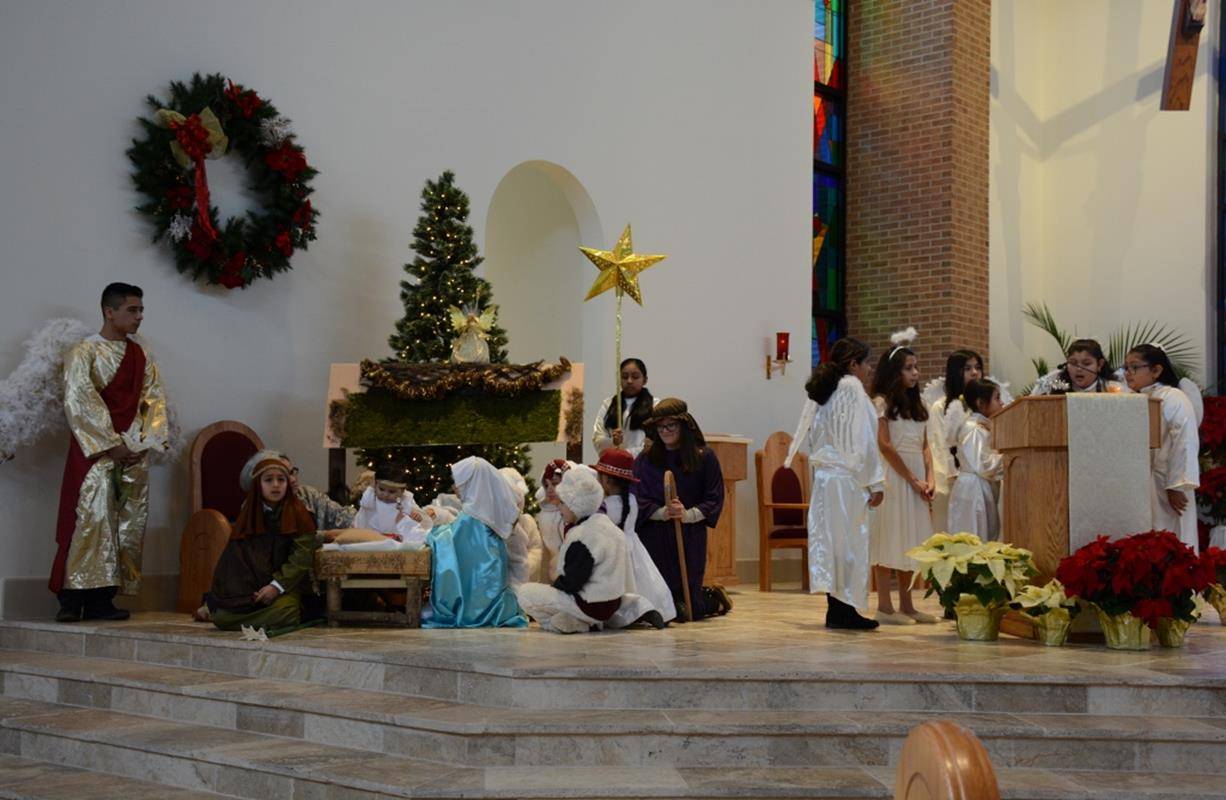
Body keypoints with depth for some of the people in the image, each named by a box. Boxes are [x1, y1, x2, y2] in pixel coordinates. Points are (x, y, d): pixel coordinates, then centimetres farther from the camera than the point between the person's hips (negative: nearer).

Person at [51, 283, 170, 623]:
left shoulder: (141, 357, 14)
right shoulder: (83, 353, -2)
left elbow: (155, 400, 10)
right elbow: (80, 403, -10)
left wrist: (141, 442, -5)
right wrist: (112, 445, -14)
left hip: (134, 452, 5)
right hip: (95, 451, -5)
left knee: (128, 526, 0)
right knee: (90, 518, -13)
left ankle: (102, 599, 4)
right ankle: (71, 599, -8)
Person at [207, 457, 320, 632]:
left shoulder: (298, 514, 1)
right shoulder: (248, 517, 9)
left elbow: (302, 556, -8)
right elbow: (236, 559, 2)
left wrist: (277, 586, -20)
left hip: (286, 587, -2)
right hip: (250, 590, 2)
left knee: (283, 612, -35)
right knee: (221, 616, -25)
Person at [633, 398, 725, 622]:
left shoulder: (704, 458, 1)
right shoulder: (645, 460, 4)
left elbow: (715, 499, -3)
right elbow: (639, 501, -2)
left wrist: (688, 515, -18)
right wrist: (662, 512, -20)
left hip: (690, 538, -1)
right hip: (653, 538, 2)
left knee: (689, 610, -2)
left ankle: (714, 598, 34)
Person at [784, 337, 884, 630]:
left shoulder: (822, 390, 16)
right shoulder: (852, 388, -9)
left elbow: (809, 437, 18)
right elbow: (863, 439, -13)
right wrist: (875, 482, -11)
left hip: (823, 474, 8)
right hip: (847, 477, -8)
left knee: (831, 538, 9)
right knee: (850, 540, -4)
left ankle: (836, 609, 11)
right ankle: (845, 609, -2)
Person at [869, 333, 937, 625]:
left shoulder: (917, 405, 17)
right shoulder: (882, 402, -4)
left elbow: (925, 447, 14)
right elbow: (885, 445, -11)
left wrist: (928, 480, -1)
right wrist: (912, 479, -11)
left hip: (916, 477, 7)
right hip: (893, 475, -7)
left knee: (910, 540, 8)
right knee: (889, 538, -6)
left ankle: (906, 605, 13)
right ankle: (885, 606, -3)